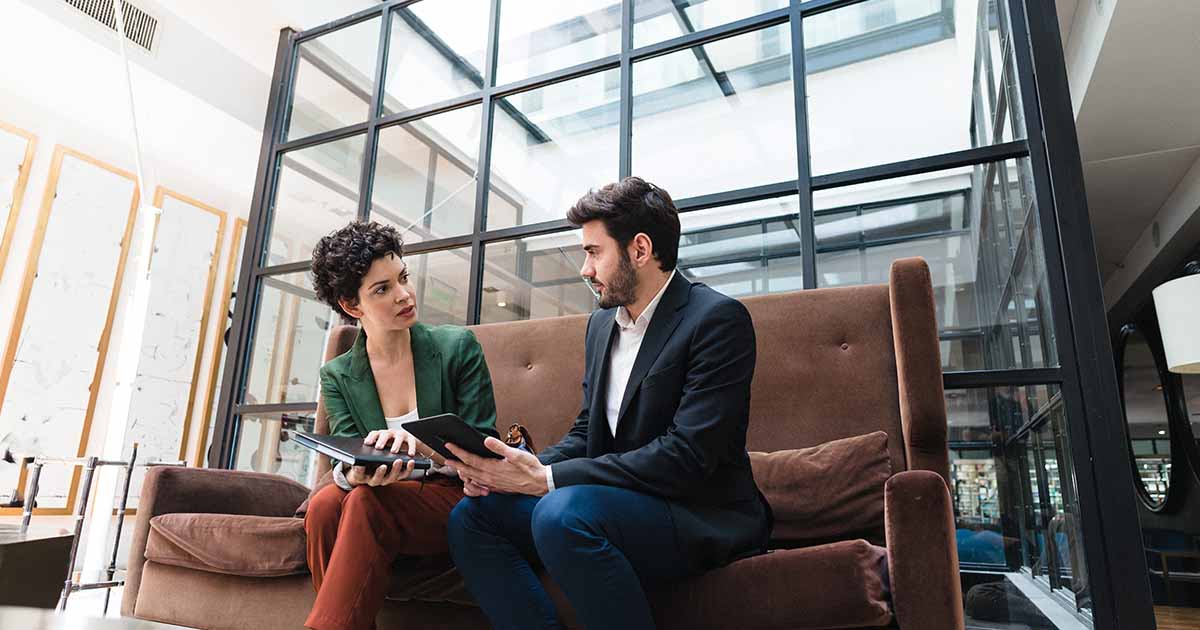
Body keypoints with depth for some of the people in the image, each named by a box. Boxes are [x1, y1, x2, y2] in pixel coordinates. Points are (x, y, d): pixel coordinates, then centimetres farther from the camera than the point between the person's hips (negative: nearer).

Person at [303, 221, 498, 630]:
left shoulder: (457, 347, -4)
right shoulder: (337, 377, 5)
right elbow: (347, 469, -2)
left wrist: (418, 444, -26)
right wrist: (357, 474, -28)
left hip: (454, 500, -3)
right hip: (386, 501, 3)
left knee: (367, 502, -30)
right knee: (325, 505, -28)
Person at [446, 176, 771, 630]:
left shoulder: (718, 318, -14)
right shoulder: (601, 323, 11)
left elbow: (687, 456, -22)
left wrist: (546, 478, -23)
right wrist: (530, 467, -8)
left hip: (703, 516, -7)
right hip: (613, 500, 7)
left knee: (563, 512, -33)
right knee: (471, 516, -7)